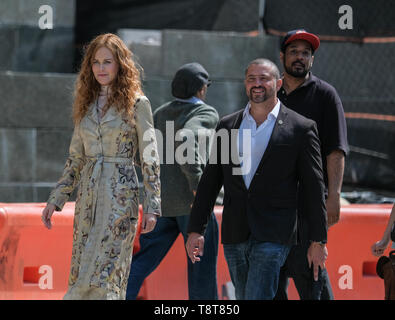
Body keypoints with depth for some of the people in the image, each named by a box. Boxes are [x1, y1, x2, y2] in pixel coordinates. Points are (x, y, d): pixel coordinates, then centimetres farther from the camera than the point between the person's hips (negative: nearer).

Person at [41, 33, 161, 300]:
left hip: (121, 196, -6)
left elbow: (150, 159, -3)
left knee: (103, 277, -10)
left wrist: (152, 206, -8)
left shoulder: (136, 103, -3)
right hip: (88, 195, 6)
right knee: (82, 276, 3)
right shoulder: (87, 104, 13)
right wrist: (56, 200, 12)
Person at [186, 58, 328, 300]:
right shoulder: (227, 126, 12)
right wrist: (196, 230, 7)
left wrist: (318, 241, -2)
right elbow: (210, 182, 13)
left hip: (273, 237, -5)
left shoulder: (301, 129, 0)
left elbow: (315, 189, 0)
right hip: (234, 237, 5)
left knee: (257, 298, -15)